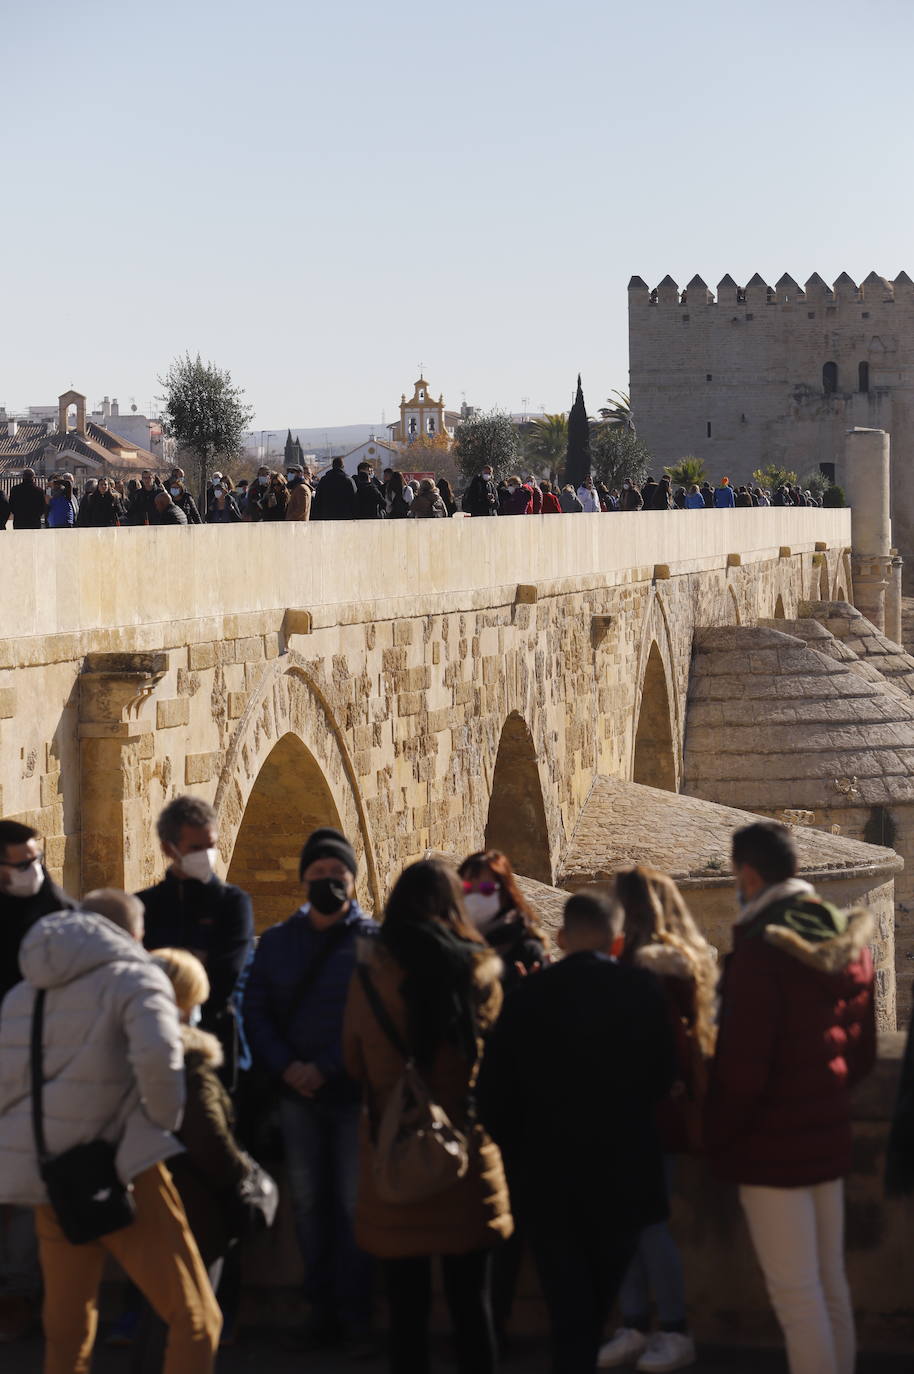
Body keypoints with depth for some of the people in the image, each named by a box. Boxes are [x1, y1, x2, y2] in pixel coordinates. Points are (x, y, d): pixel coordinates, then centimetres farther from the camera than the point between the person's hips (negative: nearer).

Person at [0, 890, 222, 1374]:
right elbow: (156, 1054, -22)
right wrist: (164, 1122, -8)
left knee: (66, 1334, 15)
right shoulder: (134, 977, -3)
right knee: (195, 1319, 0)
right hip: (123, 1172, -6)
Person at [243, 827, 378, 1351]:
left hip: (353, 1094, -3)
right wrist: (286, 1067, -10)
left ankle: (355, 1313, 4)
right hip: (297, 1094, 3)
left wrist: (327, 1069, -17)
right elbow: (256, 1012, 5)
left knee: (353, 1203, -2)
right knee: (309, 1202, 6)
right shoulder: (277, 941, 10)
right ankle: (322, 1308, 12)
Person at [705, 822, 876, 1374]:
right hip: (829, 1133, 8)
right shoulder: (847, 937, 5)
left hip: (773, 1142, -8)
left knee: (796, 1293, -4)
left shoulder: (761, 951, -19)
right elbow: (862, 1047, 13)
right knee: (831, 1283, 13)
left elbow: (741, 1066, -19)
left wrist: (718, 1137, -5)